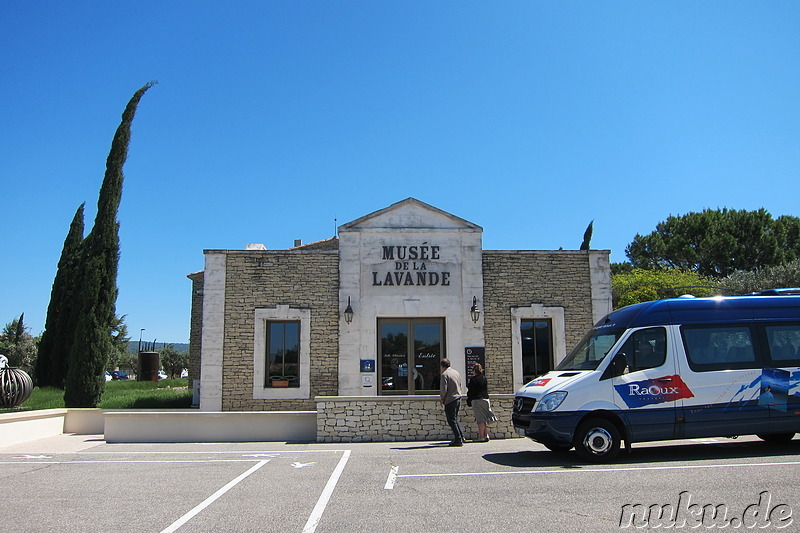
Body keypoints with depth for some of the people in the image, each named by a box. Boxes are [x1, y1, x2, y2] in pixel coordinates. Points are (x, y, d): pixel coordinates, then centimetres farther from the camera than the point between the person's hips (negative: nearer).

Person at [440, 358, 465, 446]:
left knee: (452, 420, -1)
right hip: (458, 398, 8)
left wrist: (442, 398, -4)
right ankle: (461, 437, 18)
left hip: (450, 400, -8)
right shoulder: (456, 372, 12)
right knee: (455, 419, 19)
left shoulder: (444, 374, -13)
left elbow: (443, 389, -18)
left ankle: (458, 440, -3)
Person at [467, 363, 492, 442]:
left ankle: (481, 437, -6)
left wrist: (469, 401, -4)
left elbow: (471, 391, -11)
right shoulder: (484, 378, 9)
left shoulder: (473, 379, -12)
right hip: (486, 399, 7)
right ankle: (486, 435, 14)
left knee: (480, 419, -6)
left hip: (477, 400, -7)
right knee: (485, 419, 12)